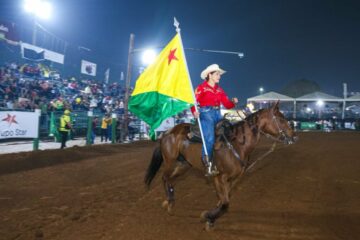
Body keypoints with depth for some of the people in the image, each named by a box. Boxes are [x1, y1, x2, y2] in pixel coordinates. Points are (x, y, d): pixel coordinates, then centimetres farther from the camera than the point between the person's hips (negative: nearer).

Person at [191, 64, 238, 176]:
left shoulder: (219, 89, 17)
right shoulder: (201, 88, 0)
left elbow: (227, 104, 12)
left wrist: (233, 102, -9)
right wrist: (194, 111, -30)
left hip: (217, 114, 7)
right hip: (206, 113, -6)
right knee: (210, 138, -19)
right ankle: (208, 164, -8)